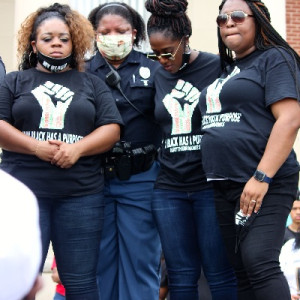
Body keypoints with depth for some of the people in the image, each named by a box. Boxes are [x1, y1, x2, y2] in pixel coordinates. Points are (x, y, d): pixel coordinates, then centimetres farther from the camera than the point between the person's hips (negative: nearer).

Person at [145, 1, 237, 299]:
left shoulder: (218, 67, -4)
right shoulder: (156, 77, 8)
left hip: (212, 186, -4)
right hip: (169, 190, 4)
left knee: (220, 274, 1)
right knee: (181, 275, 9)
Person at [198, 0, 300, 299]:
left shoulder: (274, 59, -4)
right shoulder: (225, 69, 19)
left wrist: (262, 177, -23)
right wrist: (218, 181, 14)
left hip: (264, 184, -8)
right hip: (224, 186, 8)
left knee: (259, 262, -18)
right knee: (241, 269, 9)